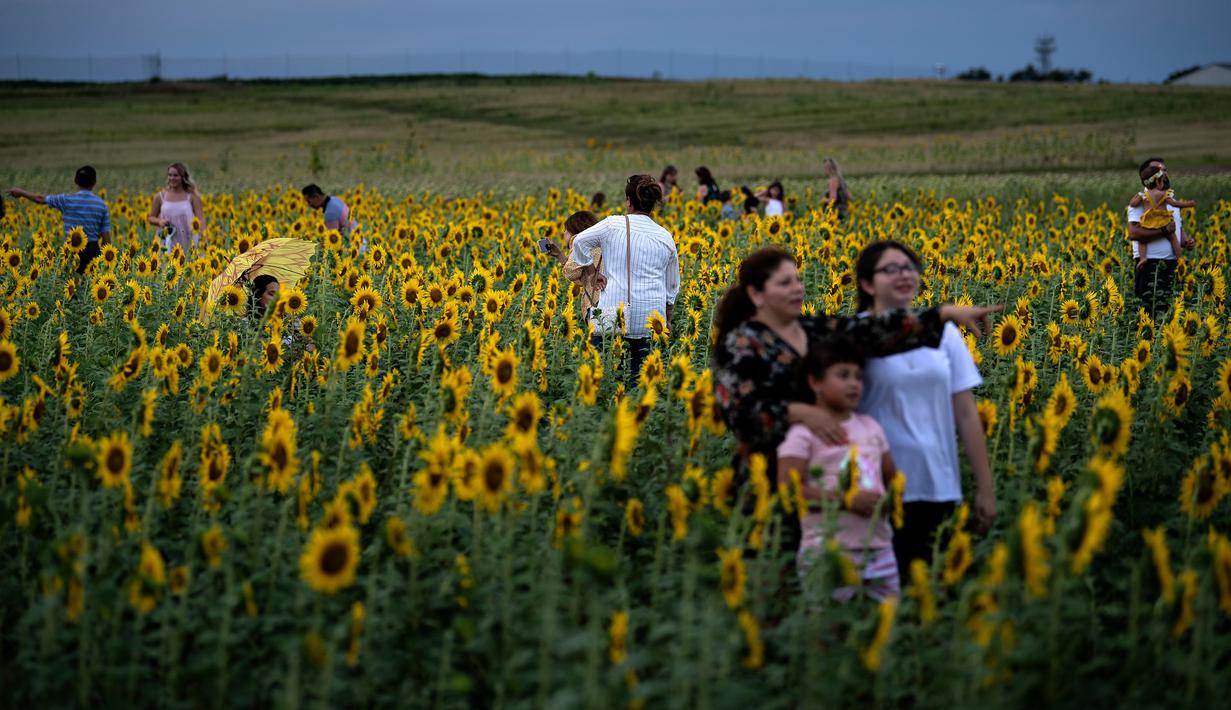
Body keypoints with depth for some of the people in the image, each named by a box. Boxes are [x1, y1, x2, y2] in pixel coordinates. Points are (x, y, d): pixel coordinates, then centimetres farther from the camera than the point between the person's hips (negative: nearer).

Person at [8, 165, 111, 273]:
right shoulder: (101, 204, 2)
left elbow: (41, 199, 12)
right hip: (93, 251, 2)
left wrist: (21, 192, 29)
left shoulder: (67, 200, -4)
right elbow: (106, 238, 3)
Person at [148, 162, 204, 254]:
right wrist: (159, 221, -7)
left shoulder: (192, 197, 1)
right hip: (168, 242, 1)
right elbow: (150, 218, 16)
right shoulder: (160, 197, 6)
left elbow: (200, 219, -4)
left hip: (188, 242, -1)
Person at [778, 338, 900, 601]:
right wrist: (846, 500, -19)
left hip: (878, 547, 6)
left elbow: (893, 478, 22)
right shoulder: (803, 433, -5)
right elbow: (788, 489, -13)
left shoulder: (870, 427, 13)